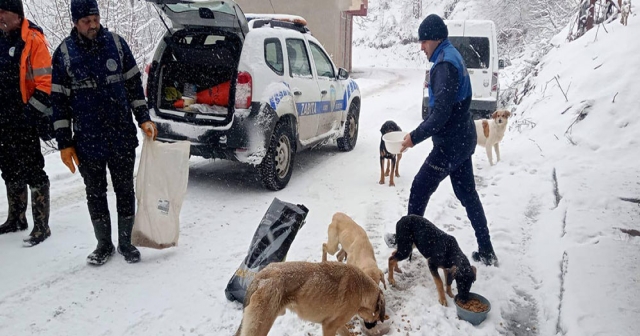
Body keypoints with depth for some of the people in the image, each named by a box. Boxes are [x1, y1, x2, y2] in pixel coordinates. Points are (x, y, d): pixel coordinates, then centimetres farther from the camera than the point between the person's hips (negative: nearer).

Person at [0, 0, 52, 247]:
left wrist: (32, 113, -18)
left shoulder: (33, 39, -11)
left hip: (24, 120, -8)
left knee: (32, 171, -3)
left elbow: (45, 82, -15)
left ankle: (41, 226, 5)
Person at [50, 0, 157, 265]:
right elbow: (59, 100, -1)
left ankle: (125, 242, 26)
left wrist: (143, 119, -1)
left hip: (123, 136, 1)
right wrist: (64, 143, -2)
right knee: (95, 193, 11)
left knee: (125, 190, 10)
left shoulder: (116, 43, 1)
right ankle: (104, 244, 27)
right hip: (87, 141, -1)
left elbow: (134, 84, 7)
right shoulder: (64, 53, -3)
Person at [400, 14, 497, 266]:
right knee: (467, 194, 15)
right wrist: (420, 132, 15)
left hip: (450, 143, -10)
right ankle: (486, 251, 22)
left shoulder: (445, 64, -20)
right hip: (462, 139, 10)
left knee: (419, 190, 4)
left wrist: (415, 137, -19)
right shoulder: (453, 57, 12)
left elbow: (441, 113, -27)